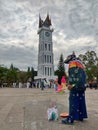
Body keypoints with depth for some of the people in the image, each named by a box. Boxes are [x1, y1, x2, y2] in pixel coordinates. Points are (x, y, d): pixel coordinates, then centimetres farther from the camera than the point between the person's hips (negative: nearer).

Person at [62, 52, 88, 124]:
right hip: (82, 85, 9)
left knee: (73, 102, -9)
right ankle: (81, 116, 19)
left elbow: (72, 74, -17)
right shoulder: (80, 63, 26)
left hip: (75, 86, -9)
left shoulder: (73, 63, -1)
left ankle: (70, 119, -6)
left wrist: (70, 84, -21)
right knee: (81, 101, 11)